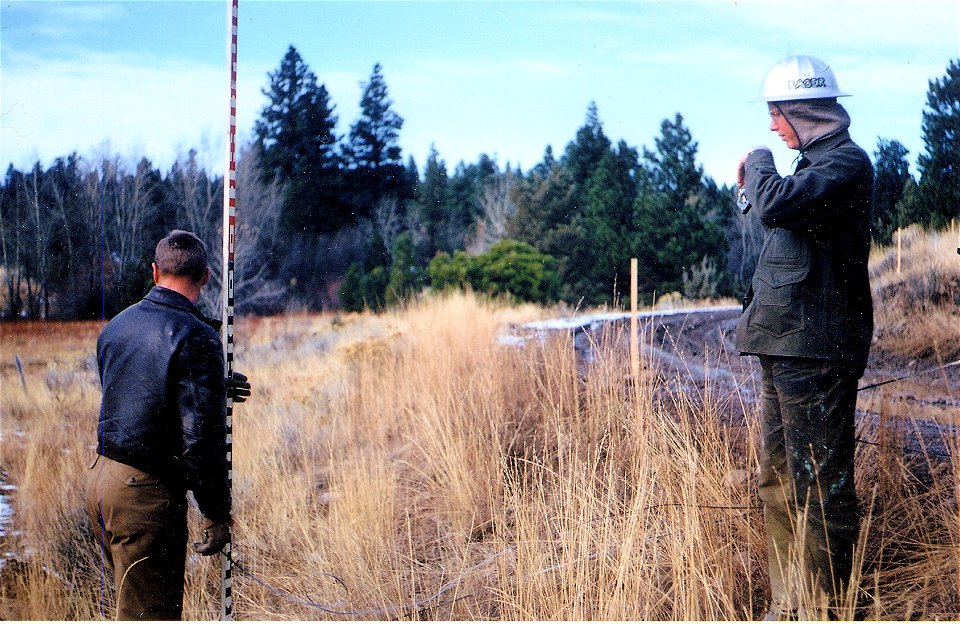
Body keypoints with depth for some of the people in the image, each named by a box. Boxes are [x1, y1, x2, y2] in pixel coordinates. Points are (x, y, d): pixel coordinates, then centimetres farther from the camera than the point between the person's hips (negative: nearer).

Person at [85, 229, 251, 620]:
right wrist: (217, 514, -11)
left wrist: (216, 389, 26)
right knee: (152, 611, 0)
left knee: (130, 600, 21)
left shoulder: (116, 325, 10)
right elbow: (202, 436, -19)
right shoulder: (196, 337, -15)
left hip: (101, 475, 8)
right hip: (146, 489, -8)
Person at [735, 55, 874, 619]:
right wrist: (753, 185, 16)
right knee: (780, 483, 14)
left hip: (816, 350, -11)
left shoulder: (847, 163, -12)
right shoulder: (817, 163, 18)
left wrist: (759, 163, -10)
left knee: (820, 486, -6)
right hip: (786, 349, 11)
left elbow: (778, 203, -28)